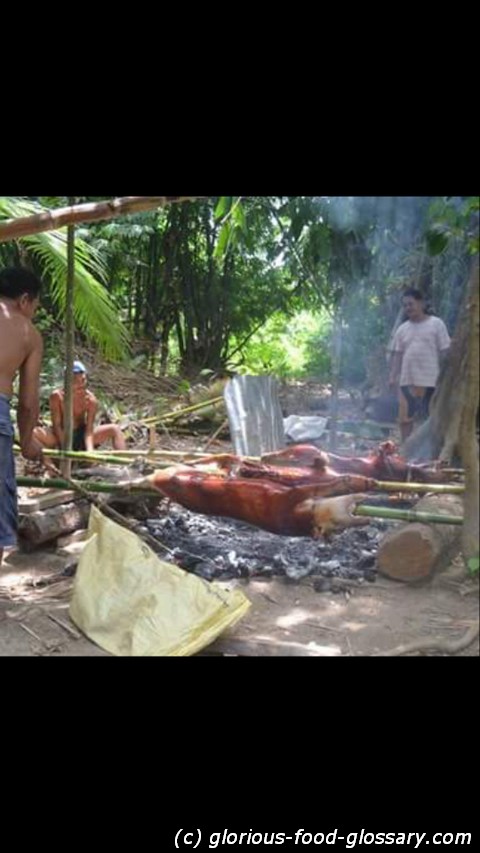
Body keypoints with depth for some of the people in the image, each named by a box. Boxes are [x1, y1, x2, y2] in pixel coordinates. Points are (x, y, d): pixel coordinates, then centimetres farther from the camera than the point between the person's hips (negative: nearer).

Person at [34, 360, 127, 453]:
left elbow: (88, 430, -18)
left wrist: (90, 451, -36)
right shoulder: (57, 396, -18)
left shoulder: (91, 400, -15)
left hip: (81, 435, 2)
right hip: (61, 436, -1)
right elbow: (57, 425, -19)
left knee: (114, 429, -16)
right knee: (35, 432, -31)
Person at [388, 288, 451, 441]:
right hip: (407, 380, 4)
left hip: (430, 380, -4)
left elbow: (444, 352, -2)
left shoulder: (436, 324, 0)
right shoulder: (402, 329, 12)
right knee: (404, 417, 5)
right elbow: (397, 354, 11)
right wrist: (393, 375, 1)